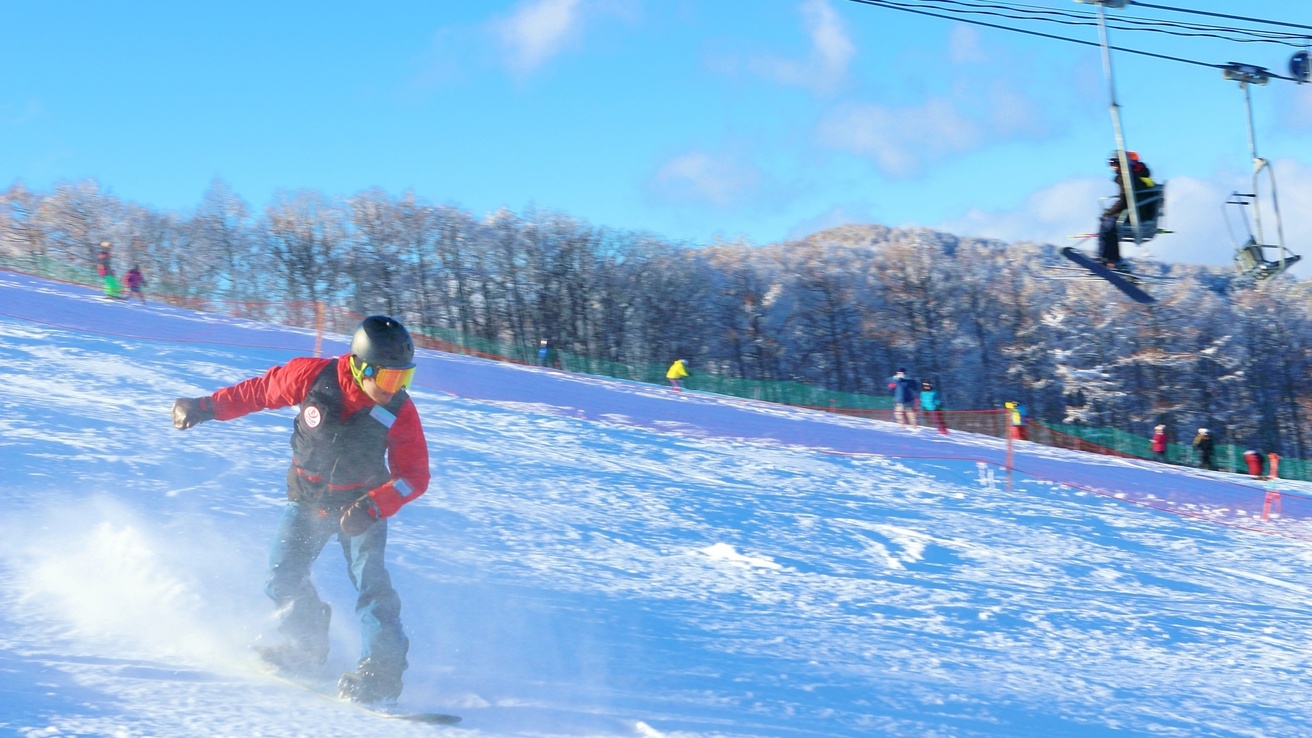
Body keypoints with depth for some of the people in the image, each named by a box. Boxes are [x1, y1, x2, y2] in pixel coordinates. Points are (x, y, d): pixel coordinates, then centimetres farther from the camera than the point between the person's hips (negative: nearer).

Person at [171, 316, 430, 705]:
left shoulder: (400, 413, -22)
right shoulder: (313, 376, -23)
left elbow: (414, 476, -18)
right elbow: (260, 391, -5)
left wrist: (373, 508, -34)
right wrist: (205, 407, 1)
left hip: (362, 505, -2)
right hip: (307, 499, 2)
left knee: (370, 579, -20)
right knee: (284, 578, -4)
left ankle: (381, 669, -19)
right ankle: (306, 647, 21)